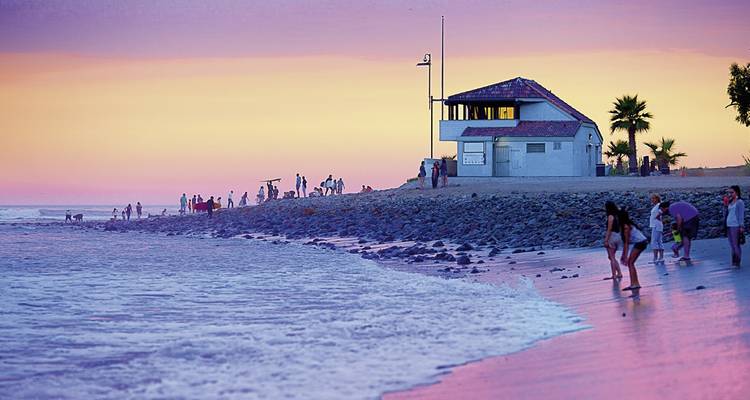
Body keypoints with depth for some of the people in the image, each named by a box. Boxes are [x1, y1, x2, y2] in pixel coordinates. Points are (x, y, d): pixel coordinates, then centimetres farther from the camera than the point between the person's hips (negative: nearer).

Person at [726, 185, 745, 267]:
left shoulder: (739, 202, -6)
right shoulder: (730, 202, 15)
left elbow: (741, 215, -8)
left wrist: (741, 226, -12)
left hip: (736, 226, -8)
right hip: (729, 225, 8)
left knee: (736, 245, -6)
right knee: (732, 245, 9)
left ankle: (737, 262, -2)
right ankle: (734, 262, 14)